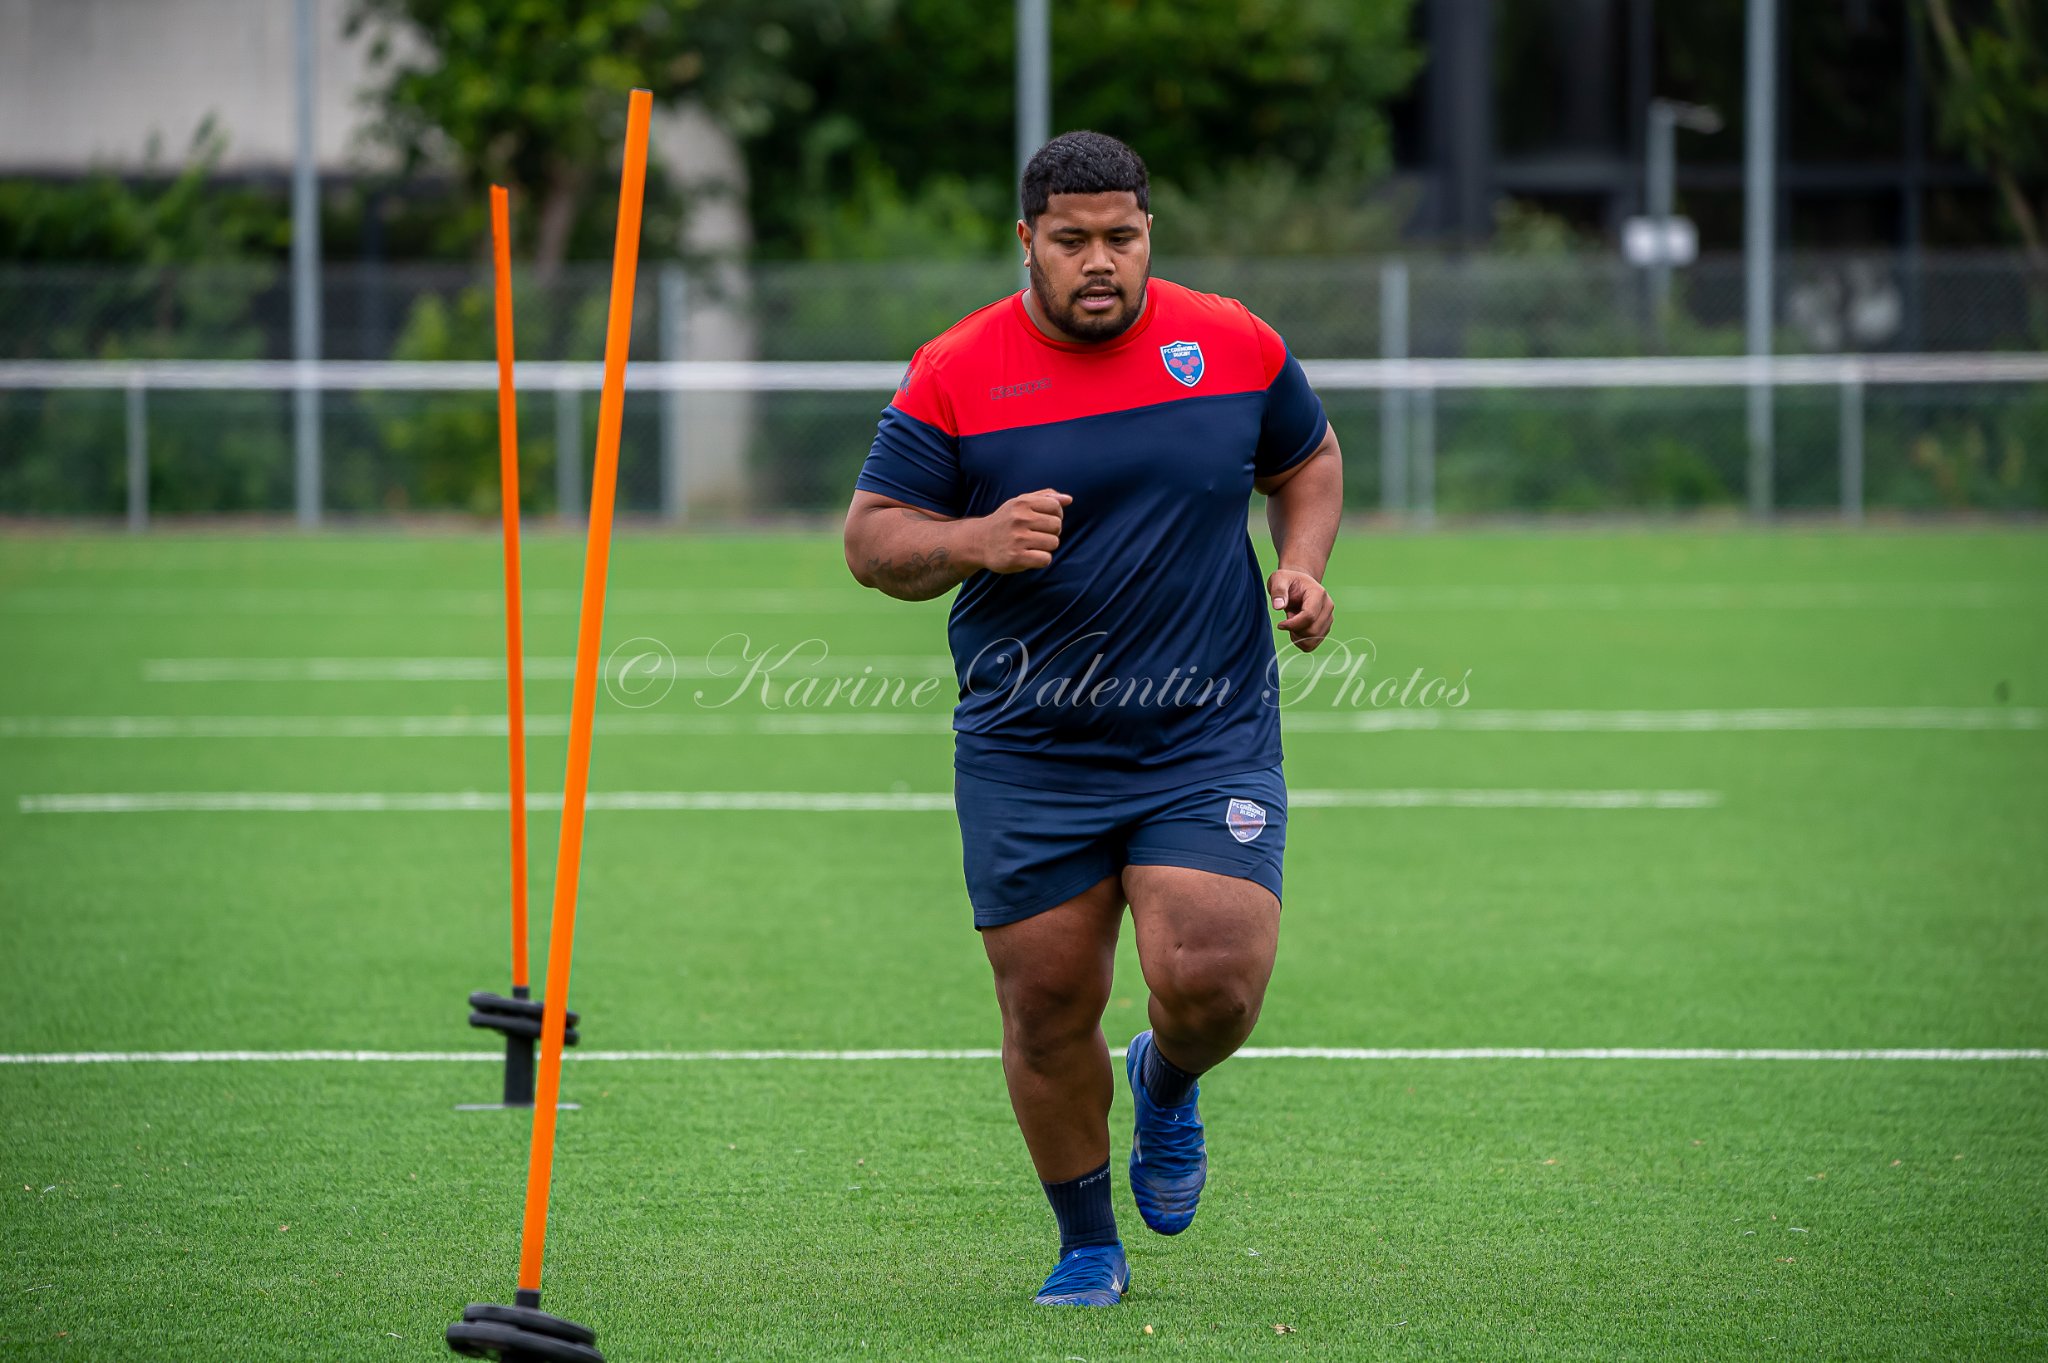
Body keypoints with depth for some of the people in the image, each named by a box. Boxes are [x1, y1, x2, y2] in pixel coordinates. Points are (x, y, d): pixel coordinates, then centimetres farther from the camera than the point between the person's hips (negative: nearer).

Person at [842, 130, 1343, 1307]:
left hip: (1210, 735, 0)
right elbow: (873, 539, -1)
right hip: (1029, 755, 0)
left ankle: (1168, 1084, 23)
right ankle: (1088, 1246, 23)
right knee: (1048, 1006, 1)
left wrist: (1304, 566, 1)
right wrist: (975, 540, -21)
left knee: (1213, 979, -15)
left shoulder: (1236, 346, 2)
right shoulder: (955, 376, -4)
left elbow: (1308, 460, 20)